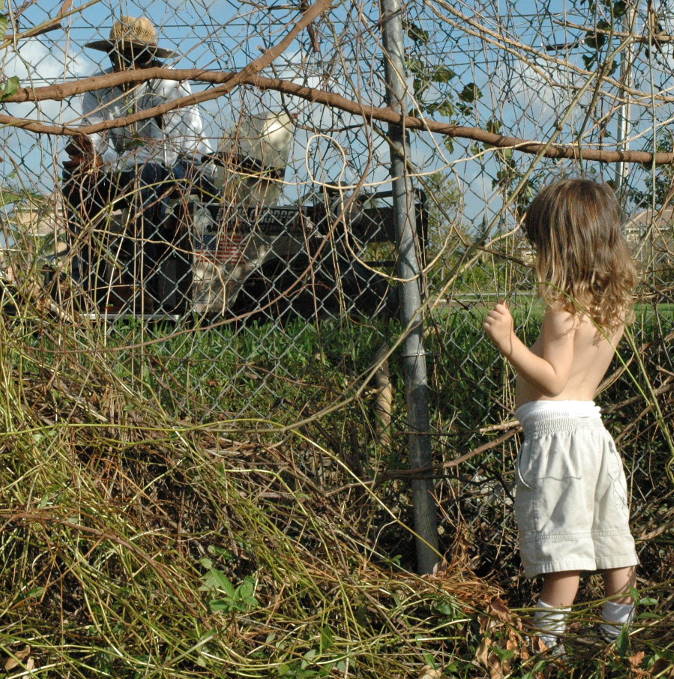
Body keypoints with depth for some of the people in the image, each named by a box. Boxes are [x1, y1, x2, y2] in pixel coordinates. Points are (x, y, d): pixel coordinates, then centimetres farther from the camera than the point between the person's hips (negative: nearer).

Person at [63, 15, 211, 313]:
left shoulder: (170, 85, -19)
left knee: (145, 176, -37)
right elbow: (97, 139, -14)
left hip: (185, 166, -5)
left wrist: (104, 162, -34)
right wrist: (87, 148, -40)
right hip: (127, 172, 5)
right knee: (76, 174, -19)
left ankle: (146, 292, -33)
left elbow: (165, 152, -29)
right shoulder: (99, 87, -3)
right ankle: (91, 283, -19)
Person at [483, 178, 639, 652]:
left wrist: (509, 343, -20)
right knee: (611, 537, 14)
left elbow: (553, 379, -19)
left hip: (556, 428, -9)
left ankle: (548, 639, 2)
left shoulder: (565, 307, -16)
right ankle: (617, 630, 23)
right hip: (593, 428, 9)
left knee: (562, 541, -5)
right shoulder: (616, 303, 10)